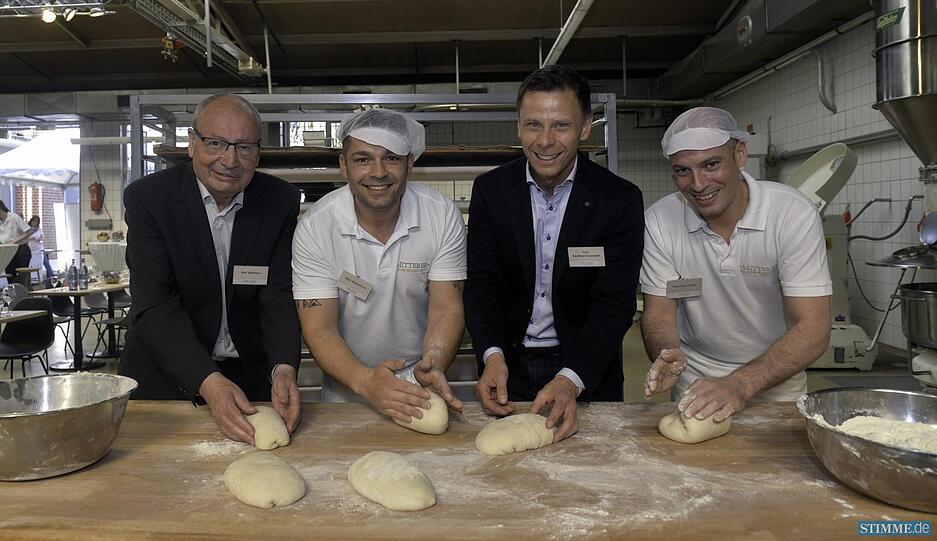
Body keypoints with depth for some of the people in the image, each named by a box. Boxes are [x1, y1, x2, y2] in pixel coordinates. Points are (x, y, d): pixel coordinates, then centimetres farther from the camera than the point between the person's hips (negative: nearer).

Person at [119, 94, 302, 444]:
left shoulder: (281, 201, -6)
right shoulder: (147, 197, -12)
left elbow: (279, 297, -10)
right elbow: (155, 306, -19)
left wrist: (283, 369, -29)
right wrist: (209, 382, -33)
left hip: (251, 375, 2)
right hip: (165, 375, -1)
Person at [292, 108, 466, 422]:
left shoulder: (443, 216, -9)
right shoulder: (315, 228, -12)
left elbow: (446, 309, -9)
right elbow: (318, 329, -14)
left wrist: (433, 365, -29)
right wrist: (366, 381, -32)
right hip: (346, 390, 0)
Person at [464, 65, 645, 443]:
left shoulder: (620, 200, -12)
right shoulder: (490, 190, -5)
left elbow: (614, 303, -16)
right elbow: (481, 282, -6)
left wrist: (570, 380, -30)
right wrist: (492, 355, -23)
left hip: (587, 369, -1)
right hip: (507, 368, 2)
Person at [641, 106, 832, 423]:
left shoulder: (793, 214, -17)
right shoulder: (660, 220, -11)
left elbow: (813, 330, -20)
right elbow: (658, 312, -6)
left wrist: (741, 384, -33)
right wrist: (666, 356, -28)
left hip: (777, 378, 0)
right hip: (694, 381, 1)